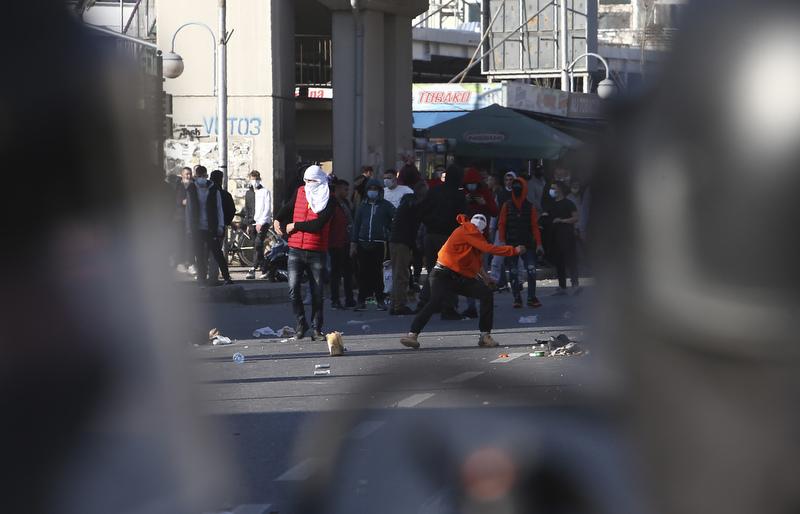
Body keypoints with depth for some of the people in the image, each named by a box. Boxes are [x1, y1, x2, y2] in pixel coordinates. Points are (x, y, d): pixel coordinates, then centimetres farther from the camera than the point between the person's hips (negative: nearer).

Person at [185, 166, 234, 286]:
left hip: (211, 228, -2)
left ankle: (227, 278, -4)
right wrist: (189, 227, 7)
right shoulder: (191, 190, 7)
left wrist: (220, 226, 0)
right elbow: (189, 209, 11)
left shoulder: (214, 189, 4)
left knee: (218, 253, -8)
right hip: (197, 228, 2)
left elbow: (219, 208, 6)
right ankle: (202, 278, 10)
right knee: (200, 256, 3)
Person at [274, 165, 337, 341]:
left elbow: (318, 224, -14)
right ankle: (301, 323, 8)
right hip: (296, 250, 2)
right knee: (293, 288, -11)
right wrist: (277, 220, 9)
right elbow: (287, 208, 29)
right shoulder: (300, 193, 11)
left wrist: (294, 226, -8)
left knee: (317, 293, 3)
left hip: (317, 252, -2)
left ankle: (316, 329, 12)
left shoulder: (329, 200, -3)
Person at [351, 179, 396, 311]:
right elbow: (356, 225, 16)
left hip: (379, 244, -3)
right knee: (363, 272, 1)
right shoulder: (363, 206, 16)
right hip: (363, 244, 3)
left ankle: (380, 300, 4)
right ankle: (362, 301, 4)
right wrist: (354, 243, 11)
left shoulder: (385, 205, 6)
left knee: (377, 272, -1)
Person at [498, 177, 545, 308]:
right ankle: (517, 298, 9)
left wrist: (538, 243, -2)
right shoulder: (507, 206, 6)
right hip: (511, 245, 1)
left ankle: (531, 297, -1)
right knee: (513, 272, 1)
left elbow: (534, 226, 5)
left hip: (527, 244, -1)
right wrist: (502, 241, -7)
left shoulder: (530, 207, 5)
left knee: (531, 270, -9)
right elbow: (501, 224, 5)